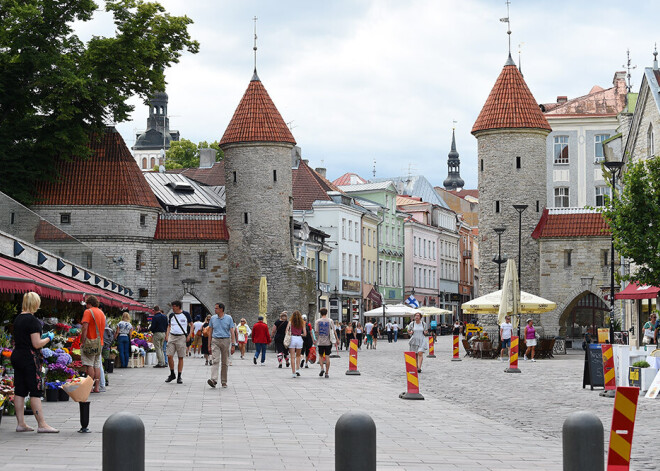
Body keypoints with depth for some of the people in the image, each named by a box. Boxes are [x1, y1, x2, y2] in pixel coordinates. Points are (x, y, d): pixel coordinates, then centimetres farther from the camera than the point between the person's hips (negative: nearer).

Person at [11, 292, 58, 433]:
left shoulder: (18, 318, 11)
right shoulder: (32, 320, -15)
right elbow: (36, 344, -18)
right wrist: (48, 338, -1)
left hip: (17, 356, 8)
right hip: (29, 358, -8)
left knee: (19, 391, 9)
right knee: (35, 391, -5)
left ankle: (21, 423, 13)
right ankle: (42, 425, -4)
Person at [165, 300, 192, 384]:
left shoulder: (186, 314, 0)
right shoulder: (171, 315, 9)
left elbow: (191, 325, 7)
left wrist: (189, 335, -4)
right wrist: (167, 335, 4)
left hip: (181, 337, -3)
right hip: (172, 337, 3)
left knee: (180, 357, 0)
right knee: (169, 356, -5)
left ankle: (179, 377, 7)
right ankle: (172, 374, 12)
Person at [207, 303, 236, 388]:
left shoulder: (229, 318, 1)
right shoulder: (213, 318, 8)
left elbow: (232, 332, -1)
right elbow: (210, 332, 13)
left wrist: (233, 345, -9)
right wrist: (209, 345, 10)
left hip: (226, 341, -1)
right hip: (215, 341, 1)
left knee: (225, 363, 5)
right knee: (215, 361, -15)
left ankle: (224, 382, 14)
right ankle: (214, 380, -27)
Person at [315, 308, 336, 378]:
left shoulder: (317, 321, -2)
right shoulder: (330, 321, -1)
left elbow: (316, 331, -5)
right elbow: (333, 331, -1)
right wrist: (336, 339, 8)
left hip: (320, 341, 0)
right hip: (328, 342, 0)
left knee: (320, 355, 16)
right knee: (327, 356, 3)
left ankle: (322, 369, -3)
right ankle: (327, 373, 3)